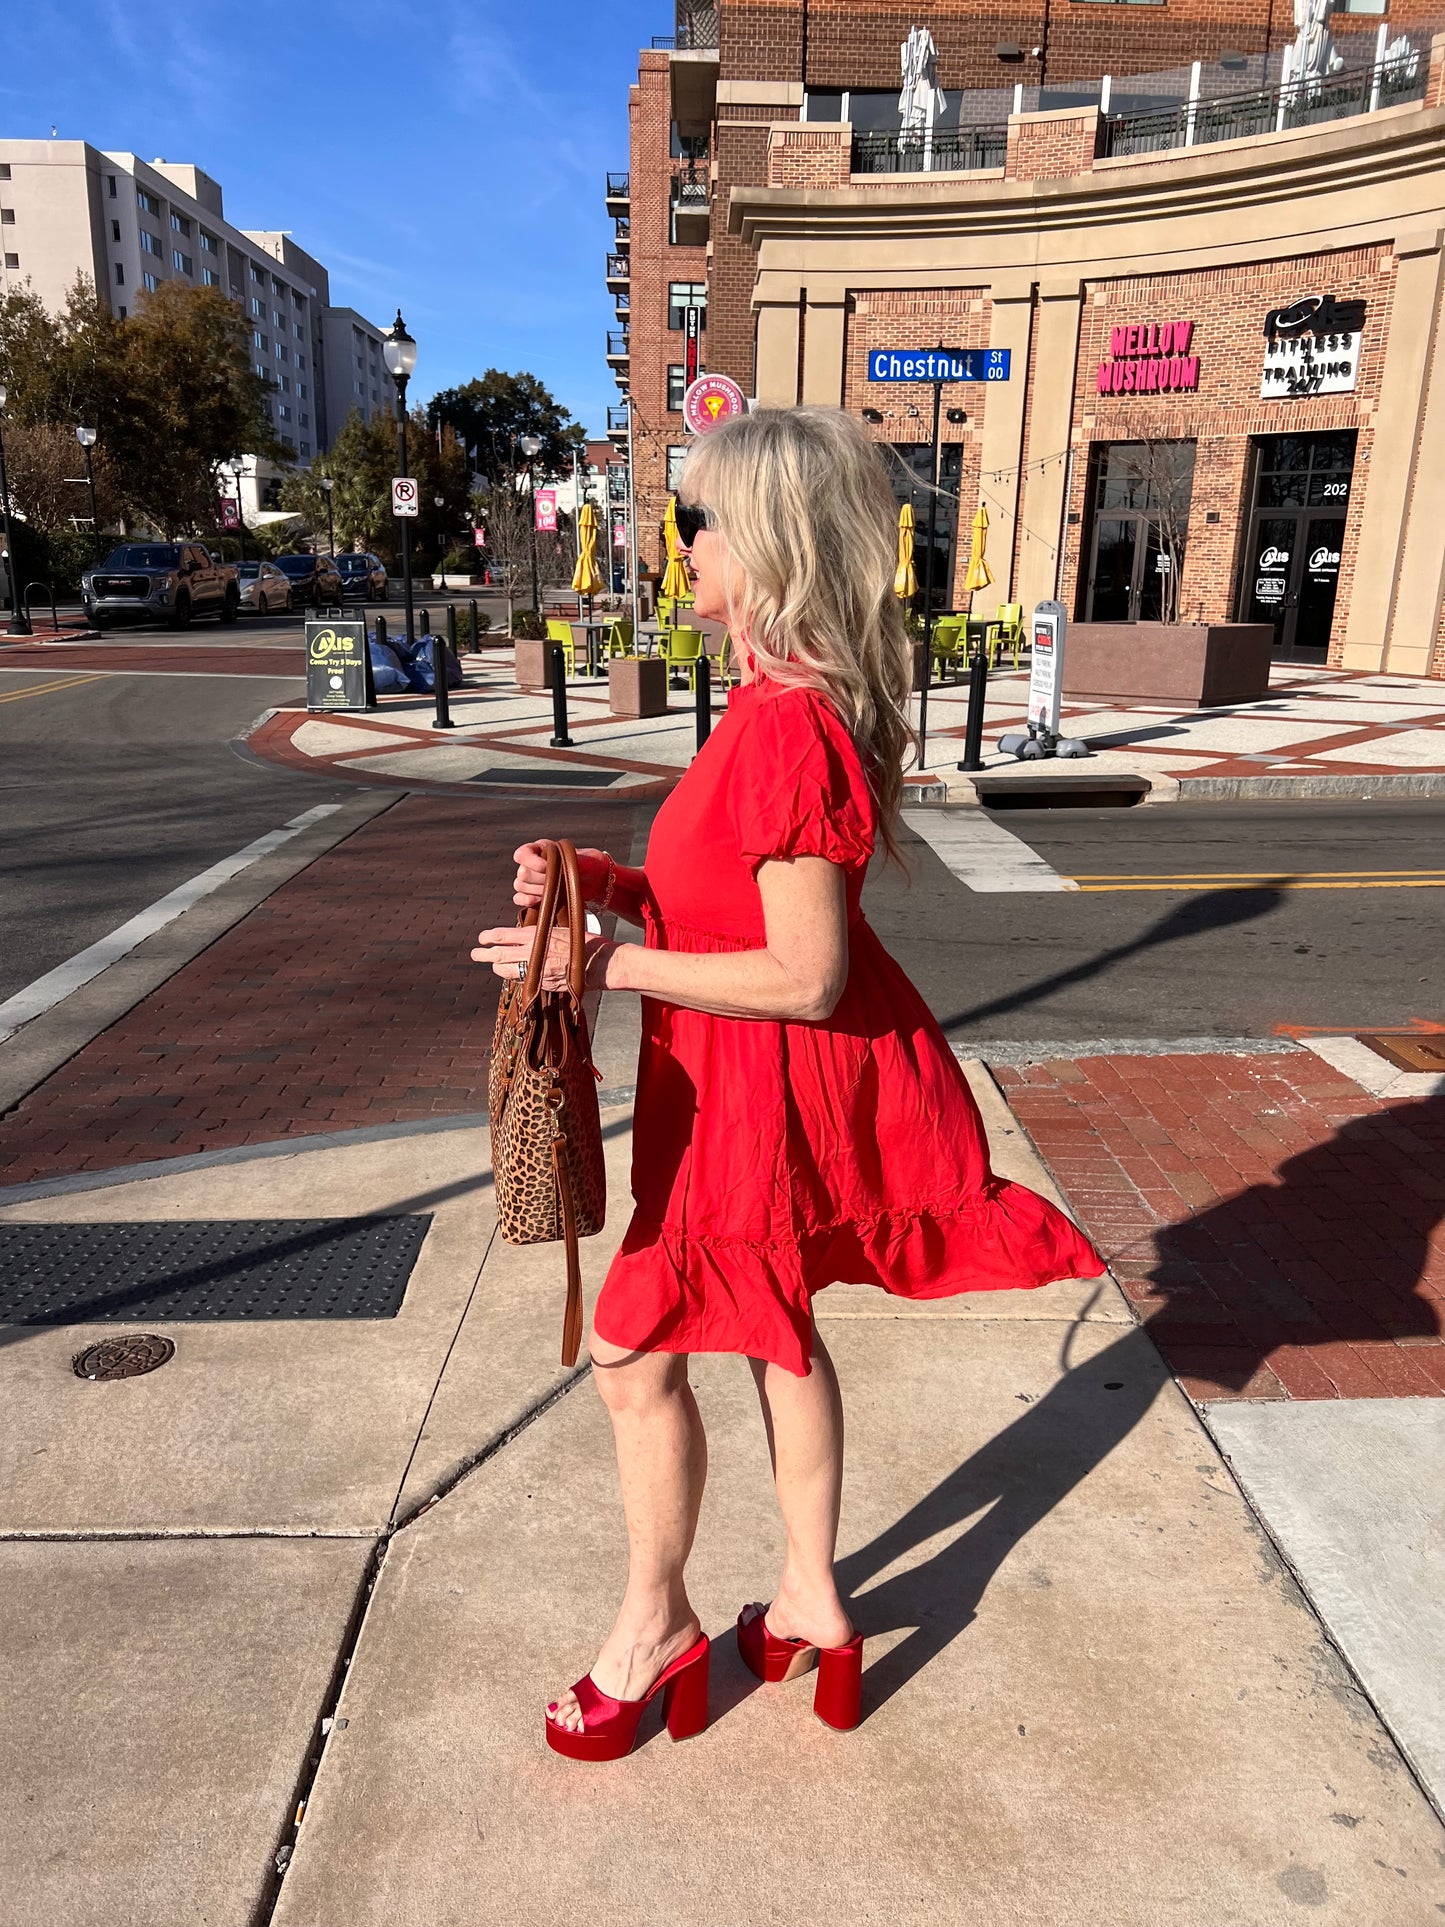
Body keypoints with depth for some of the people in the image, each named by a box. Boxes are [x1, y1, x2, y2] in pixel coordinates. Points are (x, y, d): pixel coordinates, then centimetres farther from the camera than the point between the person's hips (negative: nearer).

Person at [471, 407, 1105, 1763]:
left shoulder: (783, 727, -27)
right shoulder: (792, 702, 6)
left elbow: (805, 976, -27)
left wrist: (613, 964, -23)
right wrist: (615, 885, -3)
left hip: (767, 1093, -10)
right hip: (764, 1081, 10)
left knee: (636, 1356, 7)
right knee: (777, 1332, 23)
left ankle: (655, 1626, 31)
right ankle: (811, 1605, 42)